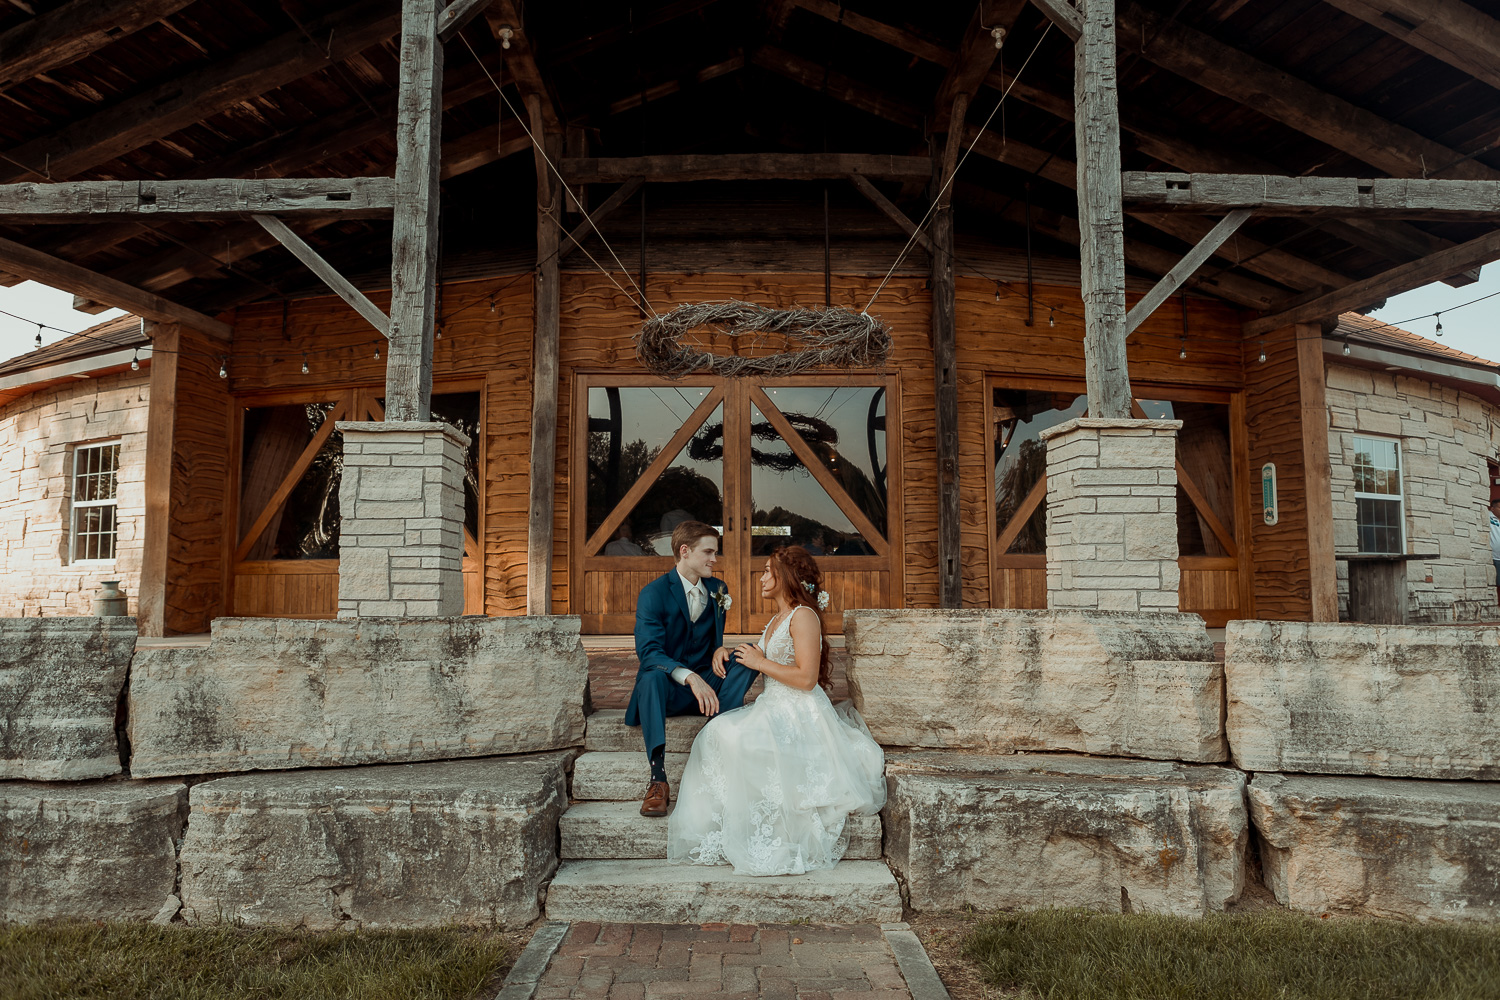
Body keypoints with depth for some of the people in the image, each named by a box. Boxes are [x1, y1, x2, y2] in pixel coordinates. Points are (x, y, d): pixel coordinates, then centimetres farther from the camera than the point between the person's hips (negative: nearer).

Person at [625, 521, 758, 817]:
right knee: (652, 675, -39)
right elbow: (648, 651, -23)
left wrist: (720, 650, -8)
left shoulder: (718, 590, 8)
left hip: (704, 684, 5)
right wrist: (690, 677, -40)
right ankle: (658, 780, -42)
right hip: (668, 687, -4)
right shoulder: (653, 593, -11)